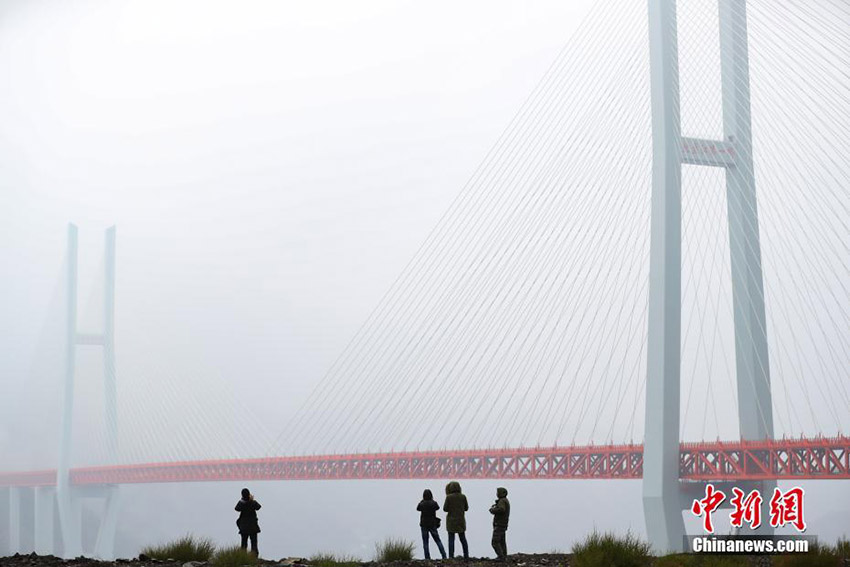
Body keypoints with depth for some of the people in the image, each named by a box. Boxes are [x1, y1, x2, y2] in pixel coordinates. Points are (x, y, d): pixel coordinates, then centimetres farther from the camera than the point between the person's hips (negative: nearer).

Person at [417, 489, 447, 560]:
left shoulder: (421, 504, -9)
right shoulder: (434, 503, -8)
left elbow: (418, 509, 13)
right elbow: (438, 508, 15)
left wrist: (423, 500, 19)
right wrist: (432, 500, 26)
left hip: (424, 525, -1)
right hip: (433, 525, 1)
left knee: (425, 542, 5)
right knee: (438, 541, 8)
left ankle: (427, 558, -2)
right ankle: (444, 556, 0)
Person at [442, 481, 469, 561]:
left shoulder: (449, 497, -10)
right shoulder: (463, 496, -2)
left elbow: (445, 509, -9)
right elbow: (466, 508, 5)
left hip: (451, 520, -3)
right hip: (461, 520, 3)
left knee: (451, 540, 1)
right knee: (463, 539, 13)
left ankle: (451, 557, -3)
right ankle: (466, 557, 11)